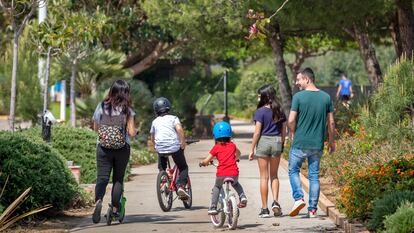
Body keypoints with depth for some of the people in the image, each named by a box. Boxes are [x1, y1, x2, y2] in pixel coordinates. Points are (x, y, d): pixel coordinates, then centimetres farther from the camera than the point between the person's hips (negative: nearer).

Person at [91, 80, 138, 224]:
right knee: (118, 179, 13)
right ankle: (115, 209, 14)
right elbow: (131, 133, -9)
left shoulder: (102, 106, -1)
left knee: (102, 178, -1)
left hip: (103, 148, 1)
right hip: (122, 149, -1)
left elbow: (95, 128, 7)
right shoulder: (127, 110, -7)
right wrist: (135, 131, 13)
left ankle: (98, 200, -28)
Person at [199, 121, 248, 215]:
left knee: (216, 188, 25)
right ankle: (242, 197, 13)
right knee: (236, 184, 35)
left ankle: (213, 207, 16)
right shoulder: (232, 145, 14)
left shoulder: (216, 148, 3)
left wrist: (201, 162, 24)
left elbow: (206, 161, 2)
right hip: (234, 174, 3)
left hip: (221, 175, -3)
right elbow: (238, 154, 37)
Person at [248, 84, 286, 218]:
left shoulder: (261, 111, -10)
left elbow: (257, 132, -11)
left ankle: (264, 209, 5)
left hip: (263, 142, -4)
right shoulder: (280, 111, 5)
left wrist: (252, 149, -5)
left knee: (264, 177, 3)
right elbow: (284, 131, 8)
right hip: (277, 142, 4)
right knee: (274, 175, 17)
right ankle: (275, 201, -3)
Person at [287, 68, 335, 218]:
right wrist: (331, 141, 16)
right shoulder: (326, 97, 1)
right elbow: (331, 122, 4)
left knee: (293, 170, 14)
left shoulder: (298, 97, -11)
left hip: (300, 143, -4)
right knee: (314, 175, 10)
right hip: (317, 144, 4)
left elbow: (291, 120, -13)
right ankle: (312, 209, 10)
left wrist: (293, 133, 7)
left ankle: (298, 197, -6)